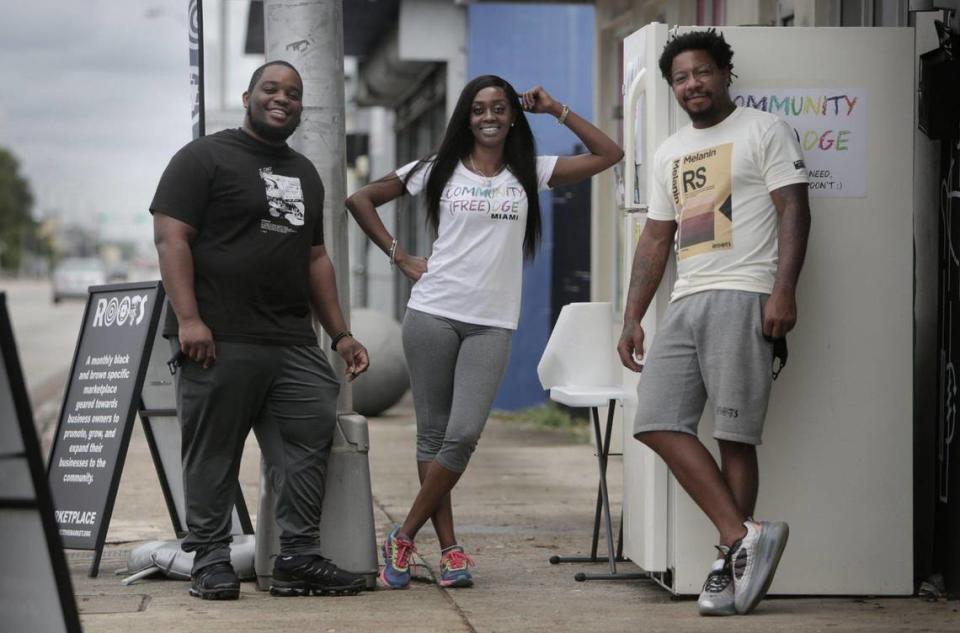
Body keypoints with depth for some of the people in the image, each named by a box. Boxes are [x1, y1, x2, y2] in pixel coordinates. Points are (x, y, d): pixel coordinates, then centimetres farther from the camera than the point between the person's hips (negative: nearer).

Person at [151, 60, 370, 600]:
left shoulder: (304, 173, 22)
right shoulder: (205, 157, 1)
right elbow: (171, 237, -7)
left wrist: (340, 333, 19)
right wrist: (188, 318, -18)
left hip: (295, 343, 6)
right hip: (220, 341, -6)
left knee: (310, 443, -3)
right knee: (214, 454, -2)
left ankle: (299, 557, 2)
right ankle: (211, 562, 6)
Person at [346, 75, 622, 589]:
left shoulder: (529, 174, 11)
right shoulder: (440, 170, 7)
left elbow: (608, 155, 8)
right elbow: (361, 200, 11)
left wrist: (558, 111, 6)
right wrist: (399, 256, 4)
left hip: (492, 323, 0)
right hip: (433, 314, 0)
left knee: (463, 435, -11)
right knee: (433, 432, 1)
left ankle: (404, 538, 0)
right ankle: (449, 549, 8)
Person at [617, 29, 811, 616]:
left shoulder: (765, 130, 3)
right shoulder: (670, 153, 23)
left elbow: (793, 209, -6)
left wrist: (784, 290, -18)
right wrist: (633, 317, 16)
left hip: (742, 297, -7)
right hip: (686, 302, 7)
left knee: (735, 434, -10)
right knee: (659, 422, -7)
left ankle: (733, 564, -5)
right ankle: (745, 537, -11)